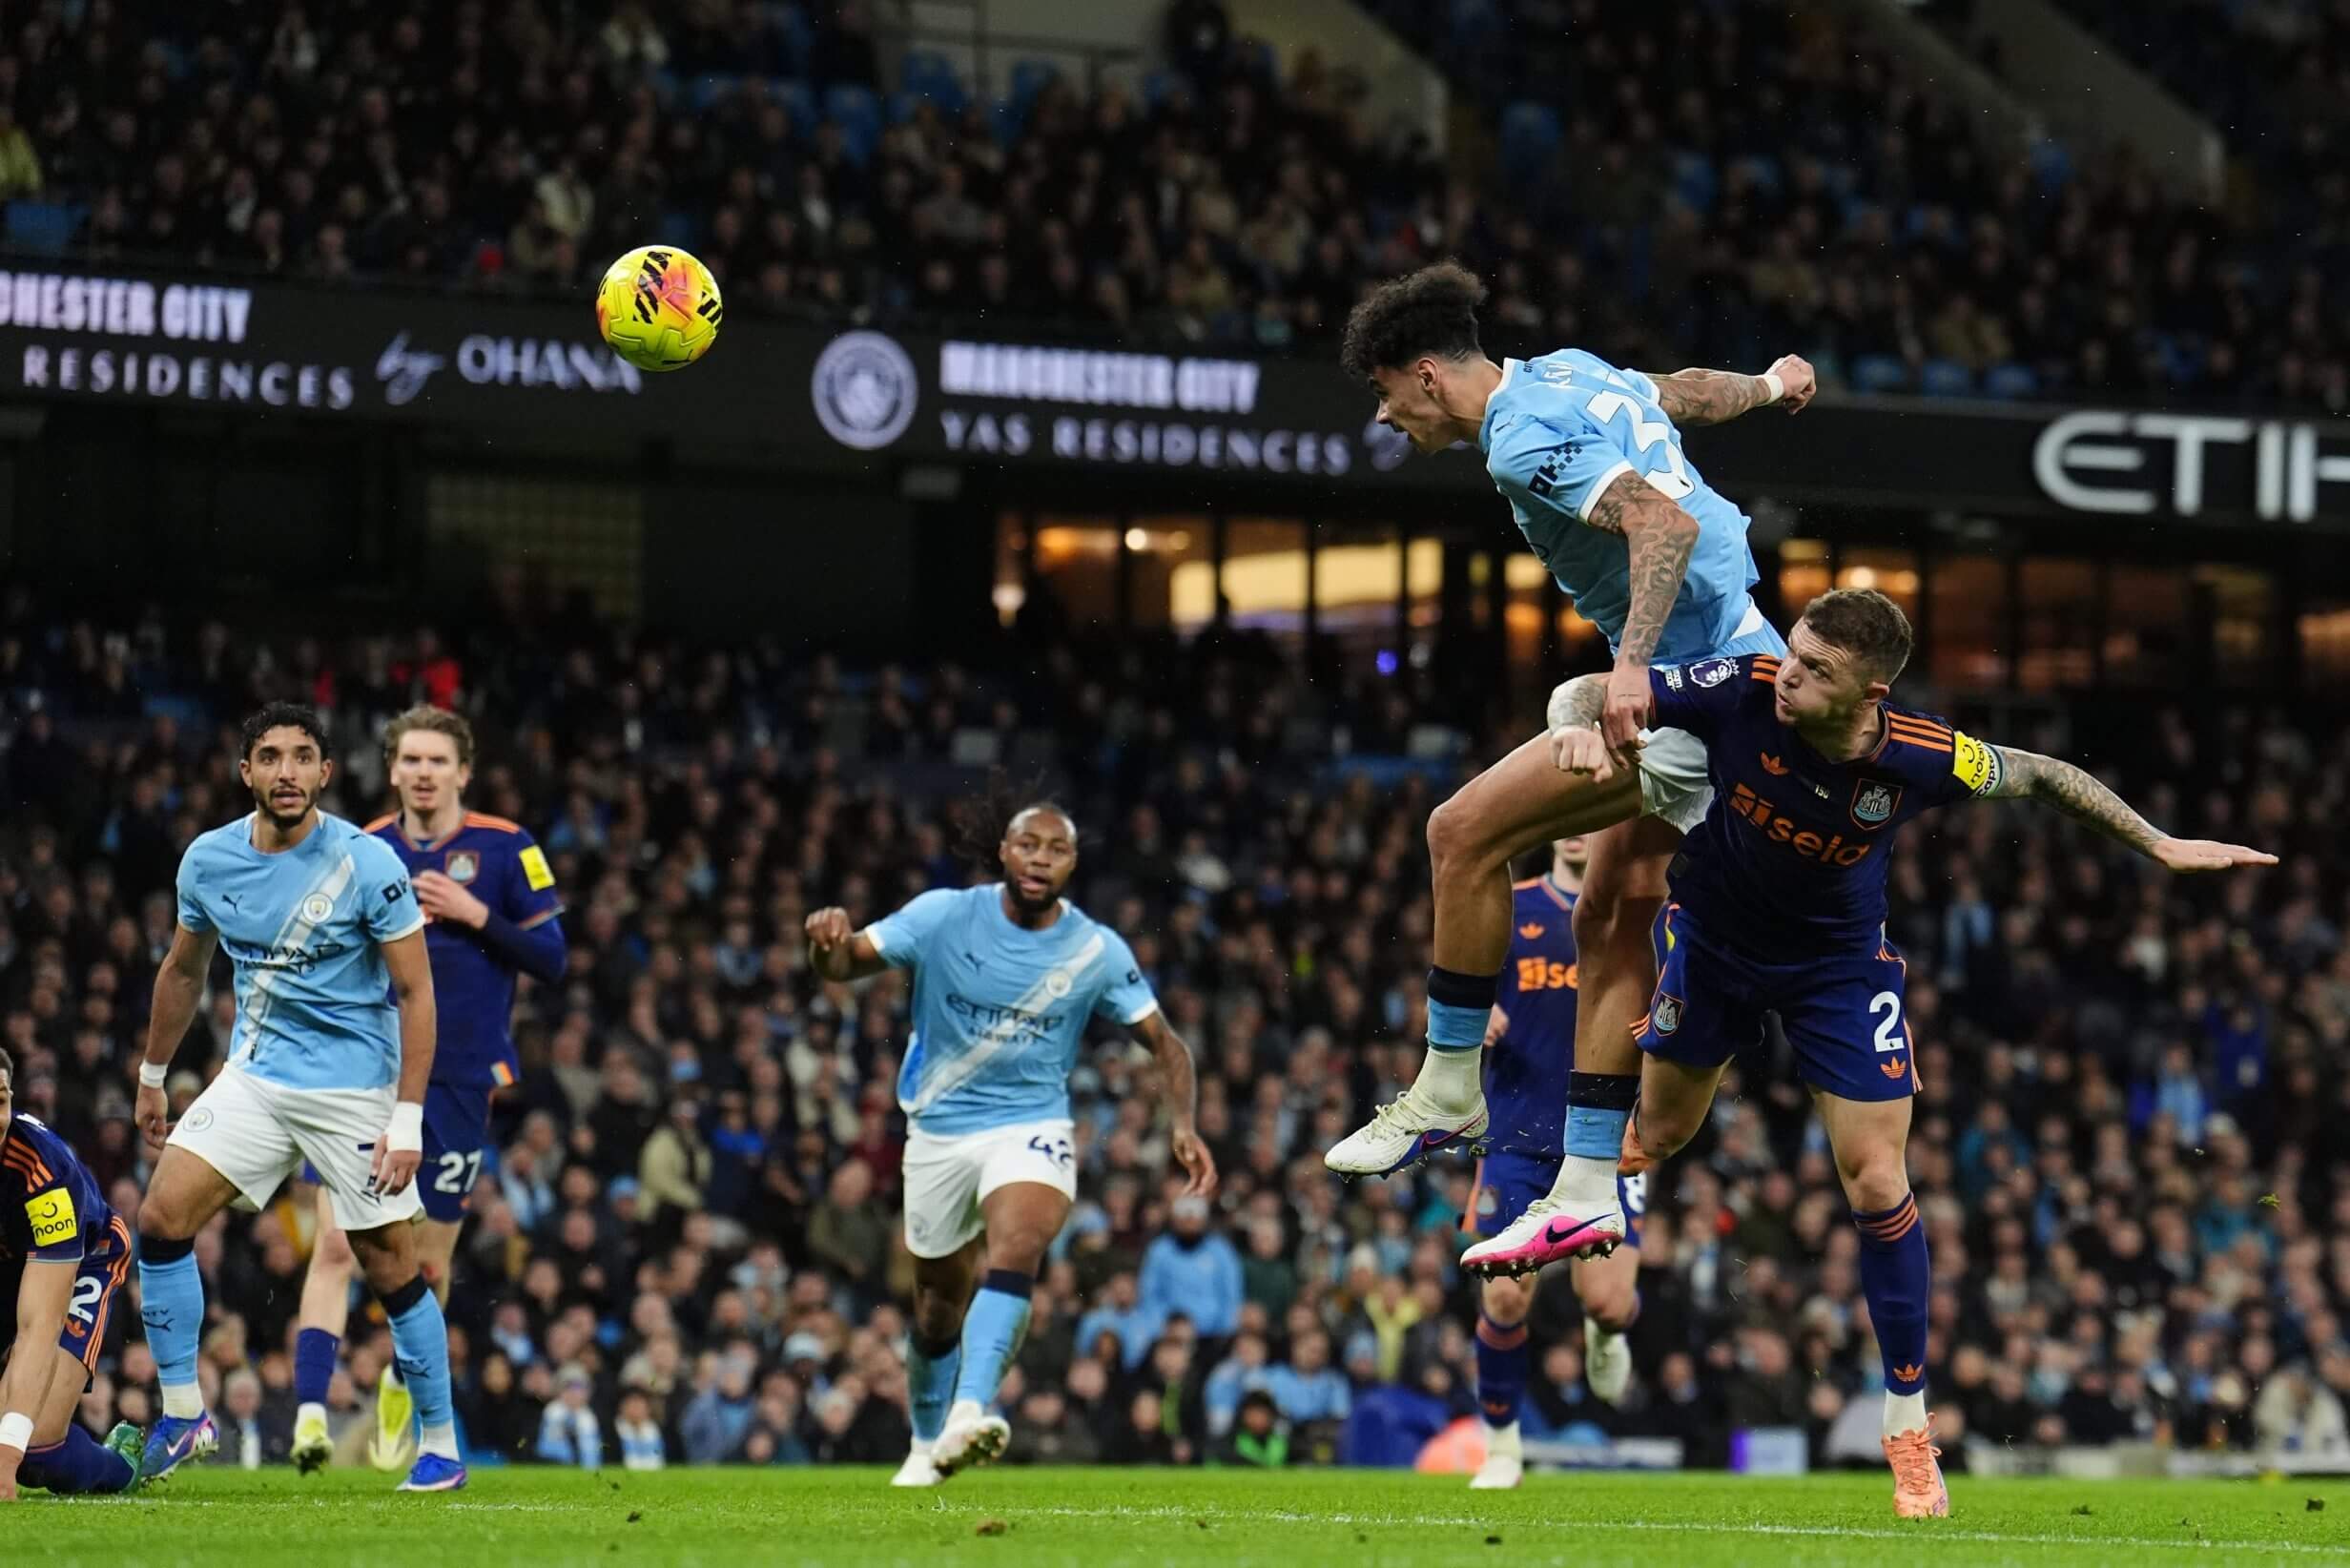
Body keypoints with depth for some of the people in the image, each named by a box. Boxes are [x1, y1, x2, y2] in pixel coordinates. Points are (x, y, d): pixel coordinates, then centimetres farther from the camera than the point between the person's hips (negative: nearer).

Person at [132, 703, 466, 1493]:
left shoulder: (367, 864, -15)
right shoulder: (208, 860, -1)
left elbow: (415, 992, -11)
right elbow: (184, 970, 17)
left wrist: (407, 1122, -16)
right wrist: (152, 1078, 22)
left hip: (354, 1088, -4)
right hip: (254, 1077, 4)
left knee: (391, 1270, -3)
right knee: (162, 1219, -9)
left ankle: (440, 1446, 11)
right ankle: (182, 1414, 2)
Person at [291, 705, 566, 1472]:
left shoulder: (505, 850, -1)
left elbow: (549, 958, -3)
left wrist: (475, 916, -14)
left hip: (456, 1083, -1)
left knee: (428, 1262, 7)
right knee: (337, 1244, -13)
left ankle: (400, 1386, 33)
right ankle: (310, 1409, -19)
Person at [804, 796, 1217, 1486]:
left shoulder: (1097, 951, -7)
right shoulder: (944, 916, -9)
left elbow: (1163, 1042, 0)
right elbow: (845, 964, -9)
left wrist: (1183, 1124, -16)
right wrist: (828, 939, -34)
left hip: (1033, 1125, -1)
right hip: (940, 1130, 1)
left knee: (1016, 1248, -30)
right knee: (939, 1303, 10)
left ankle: (969, 1412, -41)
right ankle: (927, 1444, 33)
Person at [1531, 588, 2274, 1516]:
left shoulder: (1926, 759, -30)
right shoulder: (1743, 692, -32)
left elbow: (2037, 776, -9)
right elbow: (1588, 693, -24)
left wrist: (2161, 846, -6)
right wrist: (1578, 728, -48)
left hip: (1839, 960, -1)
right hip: (1715, 937, 1)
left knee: (1878, 1184, -7)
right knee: (1657, 1132, 15)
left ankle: (1908, 1424, 5)